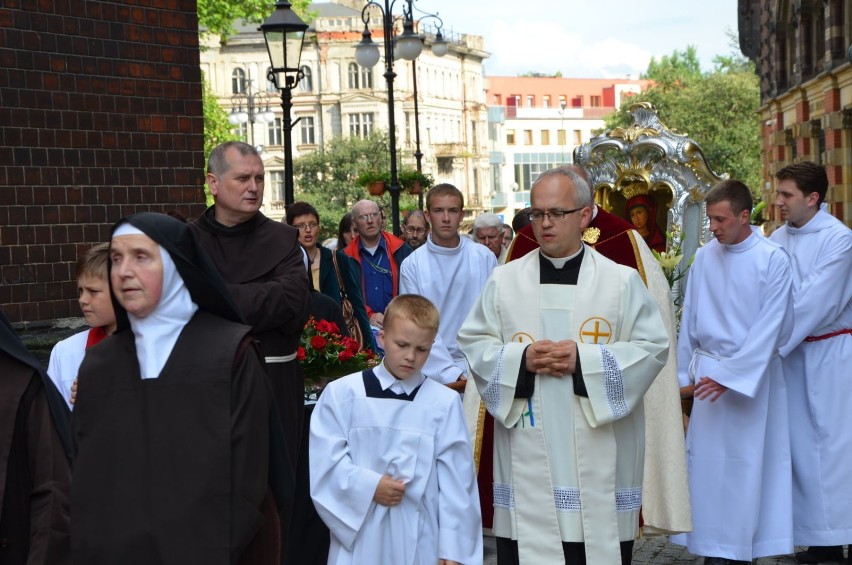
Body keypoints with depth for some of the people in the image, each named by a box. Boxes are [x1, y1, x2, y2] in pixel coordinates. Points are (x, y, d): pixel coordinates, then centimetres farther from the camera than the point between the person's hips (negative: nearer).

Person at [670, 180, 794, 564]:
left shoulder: (773, 260, -10)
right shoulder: (704, 258, 3)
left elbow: (769, 327, -13)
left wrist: (730, 375, -16)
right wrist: (684, 372, 9)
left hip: (752, 374, -4)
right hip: (709, 371, 4)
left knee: (747, 463, 1)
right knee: (706, 460, 4)